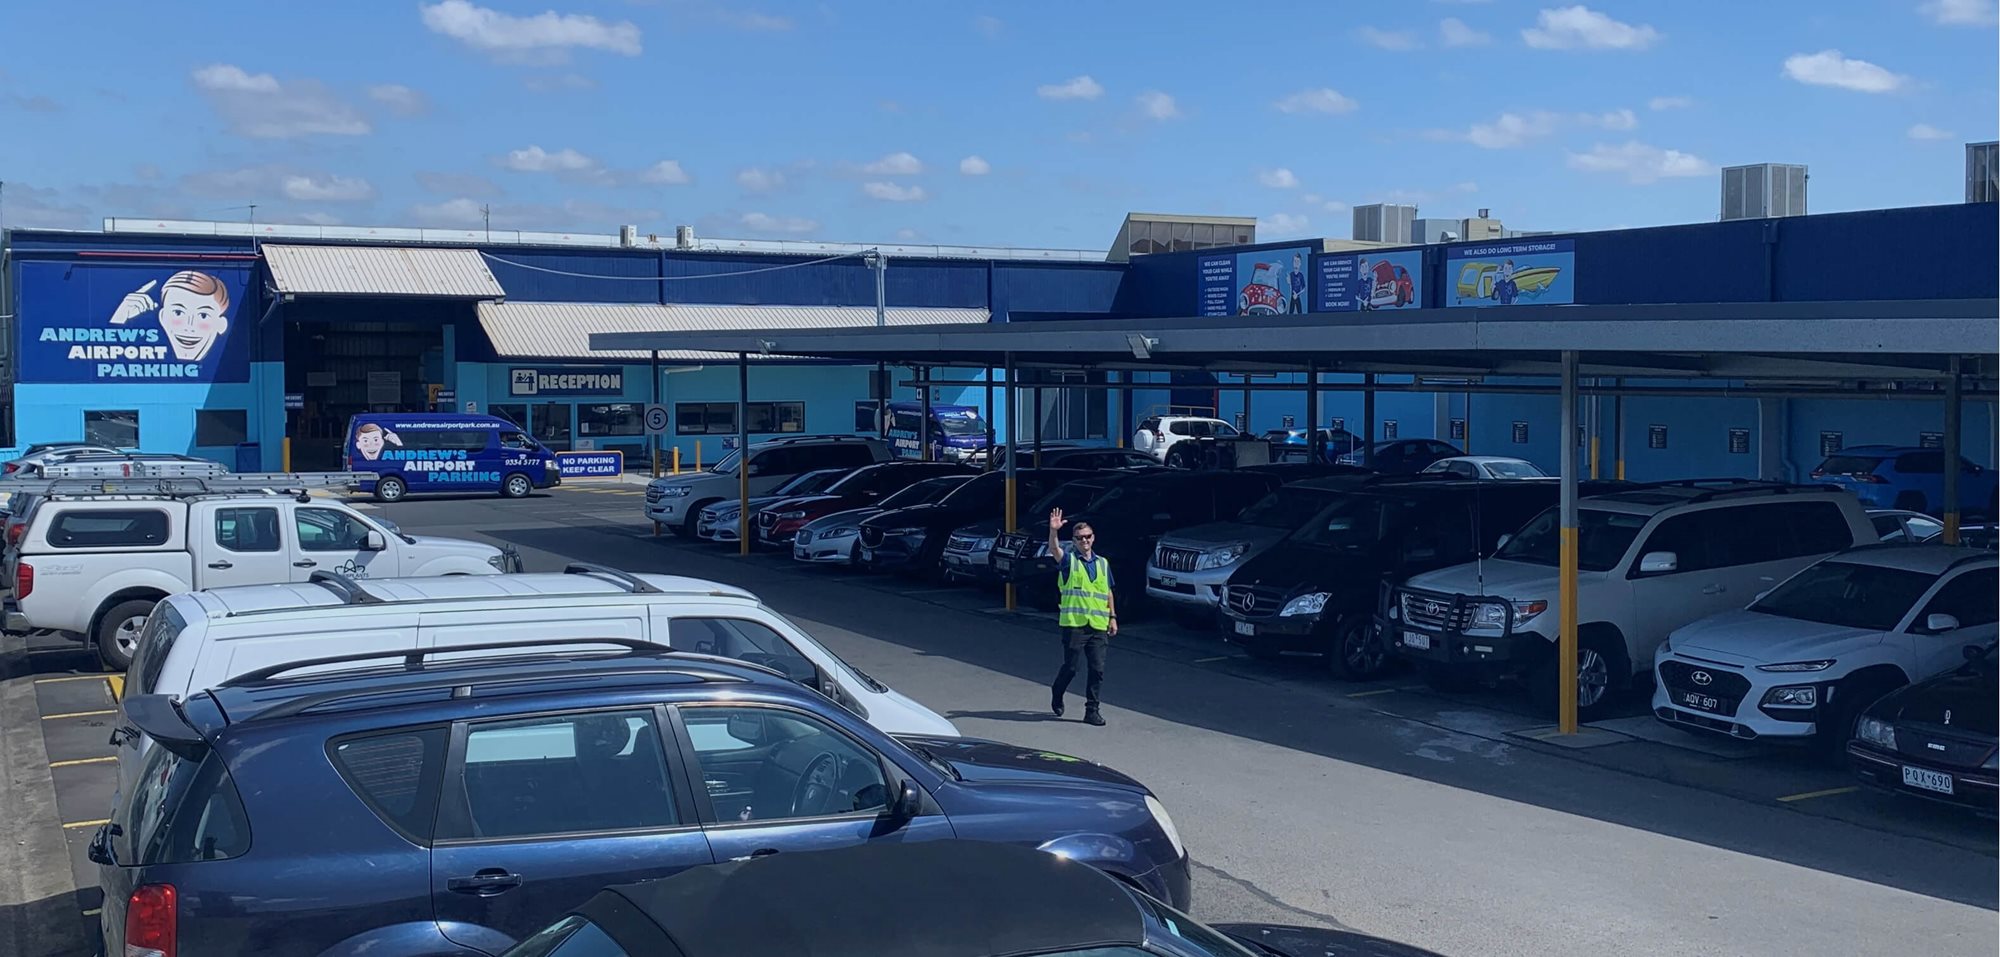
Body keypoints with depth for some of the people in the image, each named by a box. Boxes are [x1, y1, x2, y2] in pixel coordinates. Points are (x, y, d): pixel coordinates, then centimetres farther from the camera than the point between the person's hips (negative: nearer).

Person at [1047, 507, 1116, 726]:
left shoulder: (1103, 563, 14)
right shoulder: (1068, 559, 0)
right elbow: (1054, 549, -21)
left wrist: (1112, 617, 13)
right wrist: (1053, 530, -39)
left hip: (1098, 625, 4)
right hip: (1073, 623, -4)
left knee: (1097, 669, 0)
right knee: (1070, 667, 1)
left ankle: (1093, 710, 7)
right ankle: (1057, 694, 29)